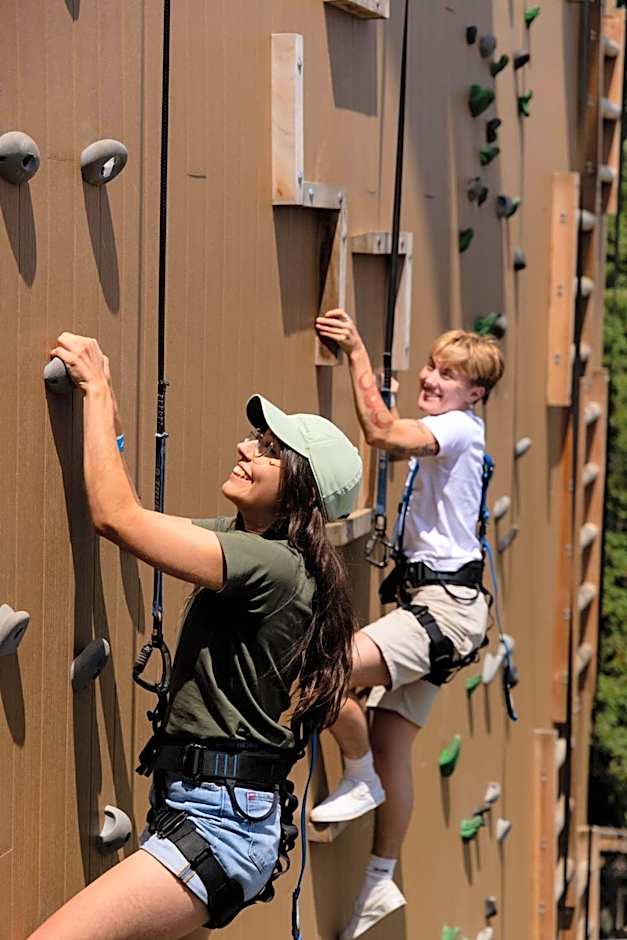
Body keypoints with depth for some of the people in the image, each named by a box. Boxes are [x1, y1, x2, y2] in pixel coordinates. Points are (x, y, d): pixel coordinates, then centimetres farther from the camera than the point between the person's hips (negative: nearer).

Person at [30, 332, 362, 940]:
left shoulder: (273, 564, -14)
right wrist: (106, 408, 15)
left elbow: (117, 518, -16)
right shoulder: (240, 541, 15)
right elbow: (121, 519, 22)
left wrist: (96, 391, -7)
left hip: (219, 823, -10)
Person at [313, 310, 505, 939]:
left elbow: (381, 432, -25)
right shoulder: (442, 432, 19)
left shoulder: (459, 427, -11)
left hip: (447, 603, -10)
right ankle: (382, 882, 17)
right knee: (390, 739, 10)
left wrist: (357, 353, -22)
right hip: (430, 601, 10)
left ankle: (360, 779, -3)